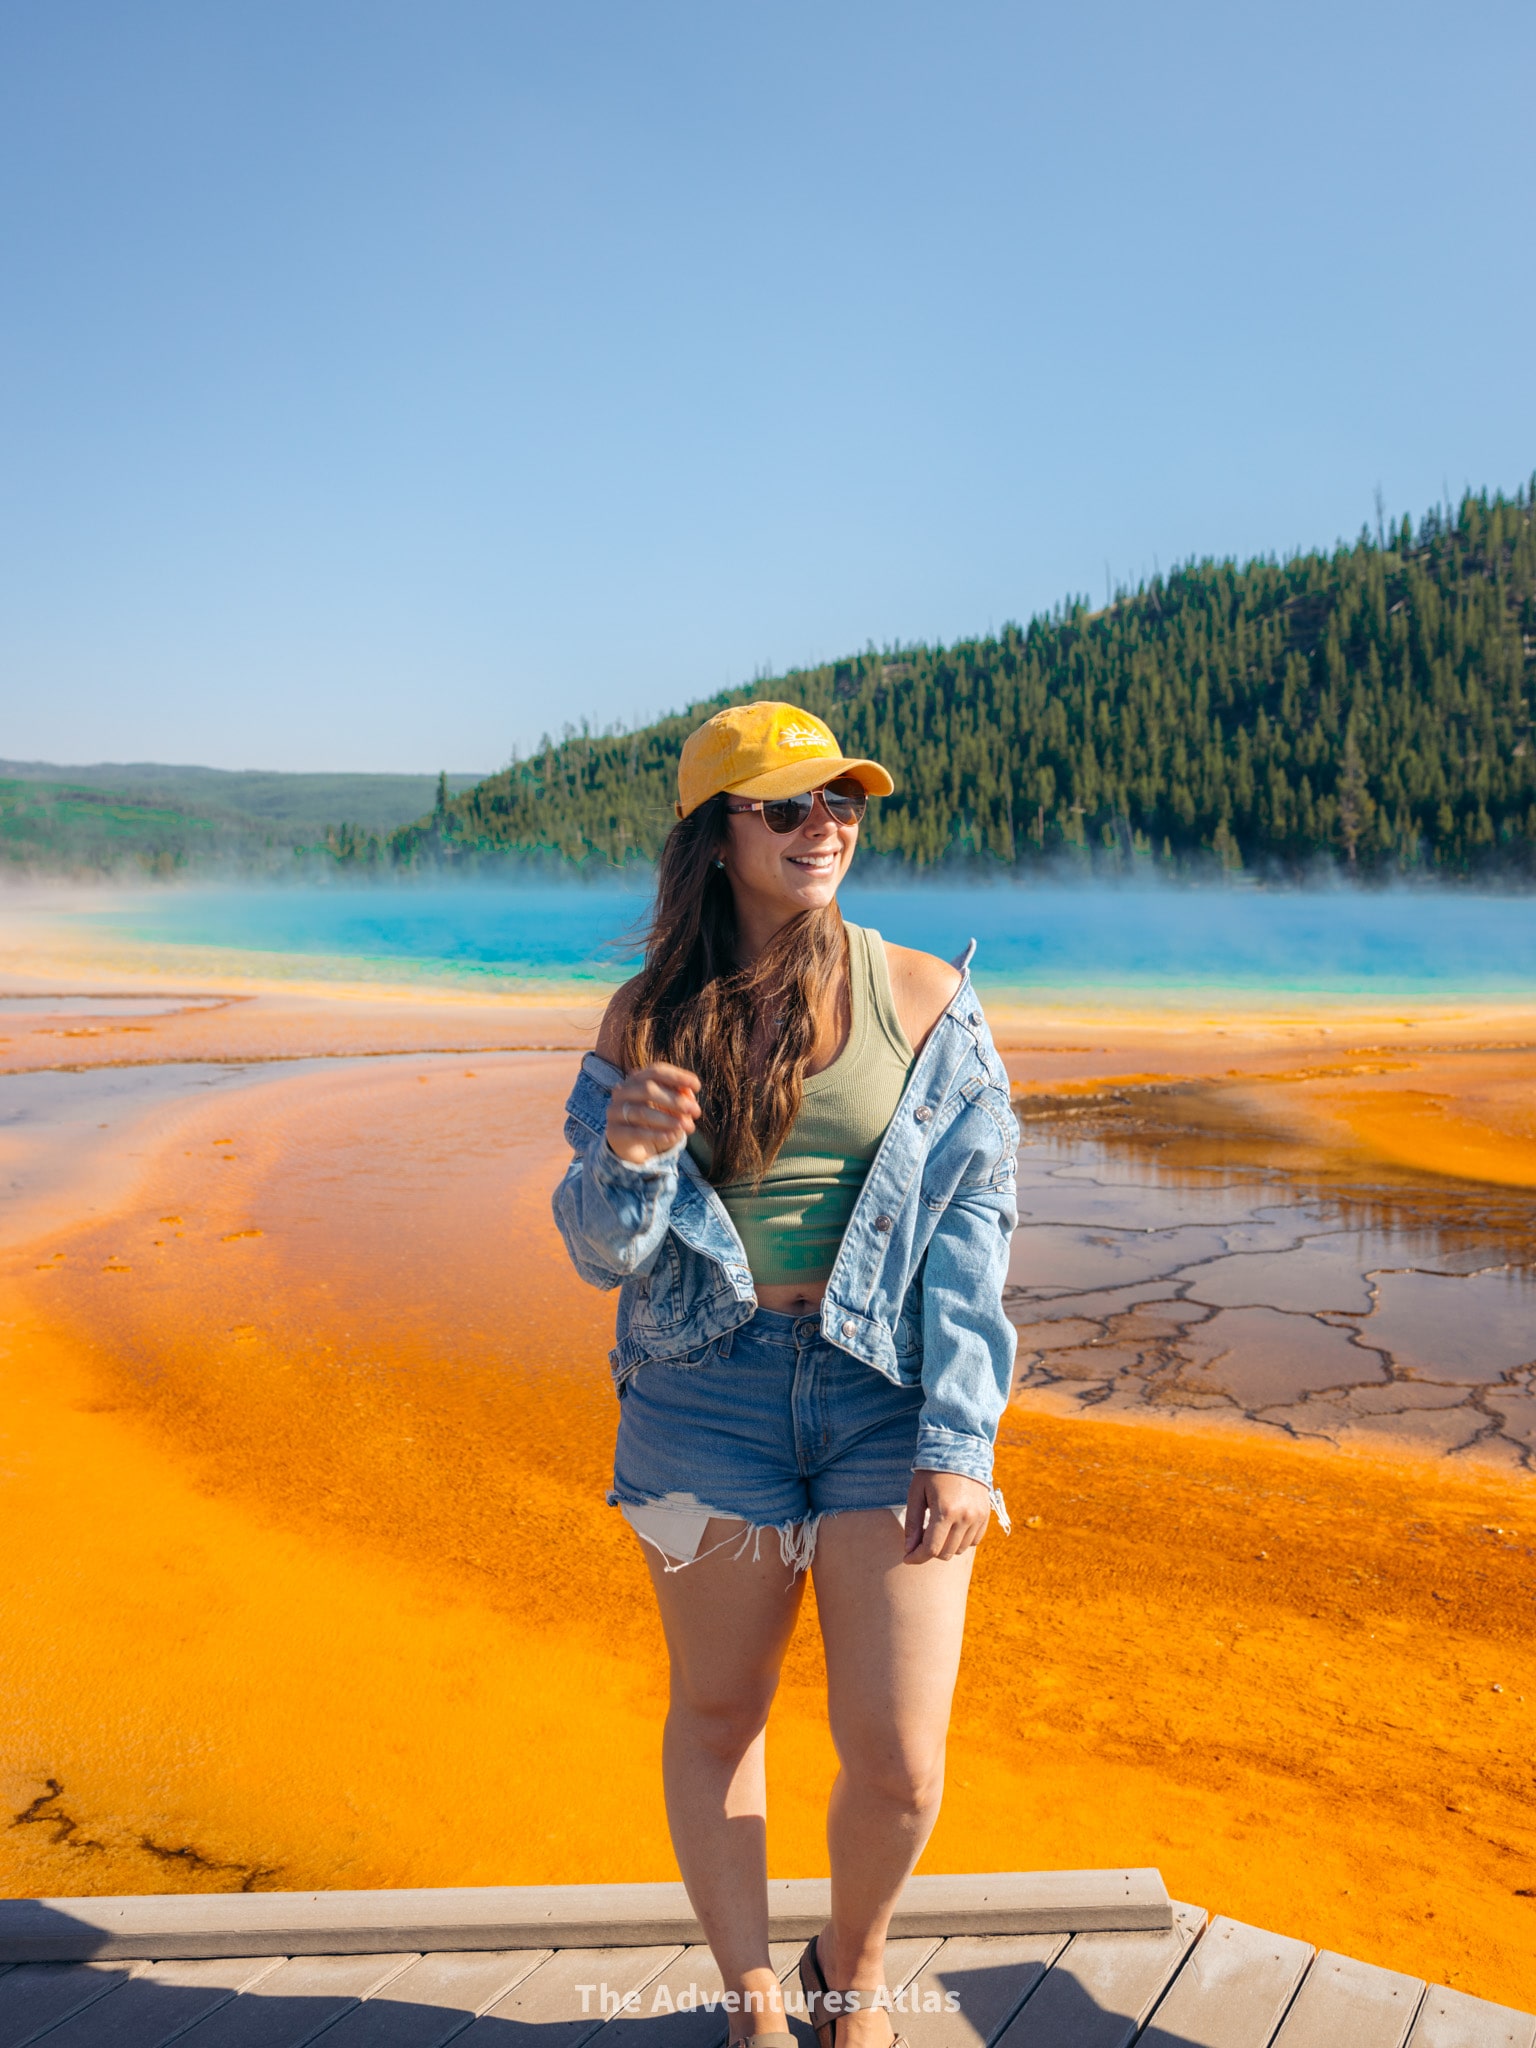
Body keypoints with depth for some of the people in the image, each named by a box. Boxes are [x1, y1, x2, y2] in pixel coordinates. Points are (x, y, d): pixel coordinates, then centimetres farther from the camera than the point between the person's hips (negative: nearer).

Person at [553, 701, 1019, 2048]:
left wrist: (959, 1443, -9)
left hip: (889, 1393, -1)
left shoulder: (925, 1000, -2)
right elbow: (605, 1251, 3)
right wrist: (628, 1158, -20)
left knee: (899, 1766, 3)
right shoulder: (649, 1018, 1)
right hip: (707, 1397, 1)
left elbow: (972, 1226, -3)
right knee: (716, 1719, 15)